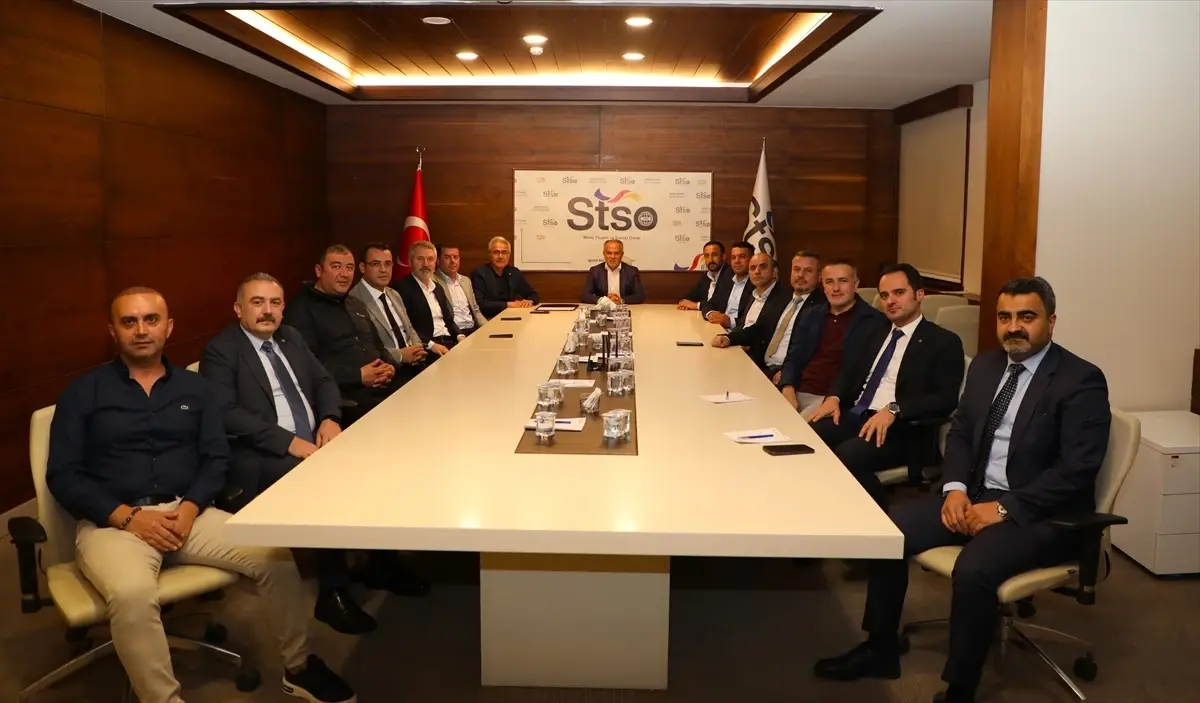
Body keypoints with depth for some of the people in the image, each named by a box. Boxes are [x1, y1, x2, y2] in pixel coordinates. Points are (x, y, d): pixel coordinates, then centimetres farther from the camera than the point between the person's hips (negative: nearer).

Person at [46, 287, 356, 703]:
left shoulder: (193, 387, 13)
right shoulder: (83, 393, 5)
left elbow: (217, 458, 7)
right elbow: (62, 475, -2)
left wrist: (190, 507, -12)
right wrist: (128, 516, -14)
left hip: (187, 512, 3)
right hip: (112, 521, -2)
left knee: (275, 557, -17)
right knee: (131, 594, -36)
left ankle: (298, 668, 3)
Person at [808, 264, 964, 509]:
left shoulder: (944, 342, 1)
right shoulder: (878, 333, 23)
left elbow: (947, 399, -11)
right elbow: (850, 371, 23)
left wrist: (894, 410, -24)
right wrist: (834, 397, -1)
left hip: (898, 428, -6)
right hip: (853, 416, 6)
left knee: (846, 456, -33)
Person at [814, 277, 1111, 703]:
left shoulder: (1082, 381, -11)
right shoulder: (986, 365, 10)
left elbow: (1076, 471, -18)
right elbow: (960, 432, 13)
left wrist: (1004, 508, -22)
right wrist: (955, 488, -6)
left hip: (1040, 513, -7)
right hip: (976, 495, 7)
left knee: (973, 570, -32)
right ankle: (881, 649, 8)